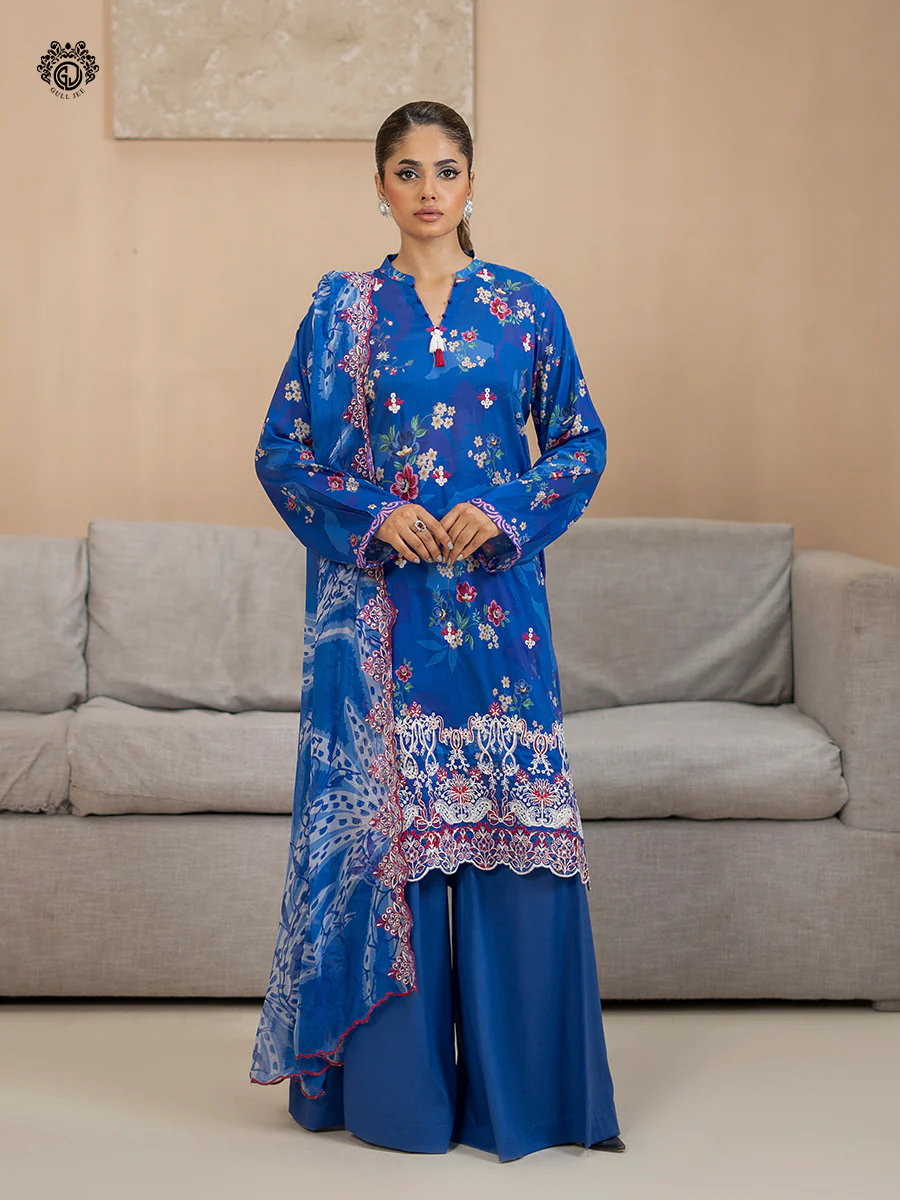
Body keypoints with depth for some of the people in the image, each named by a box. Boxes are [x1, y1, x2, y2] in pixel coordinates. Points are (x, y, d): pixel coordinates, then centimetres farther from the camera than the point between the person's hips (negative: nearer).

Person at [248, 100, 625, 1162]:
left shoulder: (523, 305, 7)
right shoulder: (342, 308, 6)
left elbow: (581, 440, 7)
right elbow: (282, 448, 5)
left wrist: (505, 510, -9)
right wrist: (372, 513, -10)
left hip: (493, 596, 1)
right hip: (375, 600, 0)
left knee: (508, 818, -1)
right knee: (381, 815, 1)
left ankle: (515, 1083, 12)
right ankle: (392, 1083, 14)